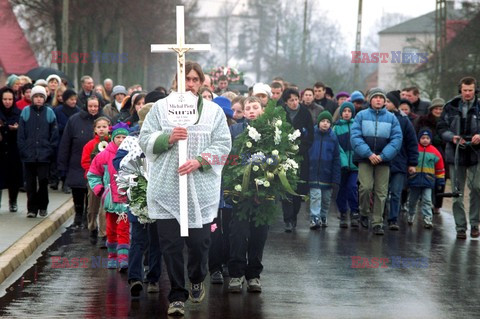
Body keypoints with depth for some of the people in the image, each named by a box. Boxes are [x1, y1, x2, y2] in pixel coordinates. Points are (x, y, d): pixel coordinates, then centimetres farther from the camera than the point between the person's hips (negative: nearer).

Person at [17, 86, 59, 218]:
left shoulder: (49, 112, 4)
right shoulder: (26, 112, 4)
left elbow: (54, 134, 5)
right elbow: (21, 134, 3)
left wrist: (51, 150, -2)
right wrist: (23, 150, -4)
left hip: (44, 155, -1)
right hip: (29, 155, 1)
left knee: (43, 180, -5)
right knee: (30, 183, 4)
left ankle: (42, 206, 13)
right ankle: (32, 208, 11)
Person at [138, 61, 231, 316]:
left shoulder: (214, 111, 8)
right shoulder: (161, 108, 8)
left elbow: (223, 144, 2)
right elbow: (145, 140, 5)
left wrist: (199, 161, -13)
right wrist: (168, 138, -13)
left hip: (202, 189, 0)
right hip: (166, 188, 0)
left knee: (199, 242, 1)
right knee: (171, 244, -2)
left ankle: (197, 280, 32)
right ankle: (177, 295, 9)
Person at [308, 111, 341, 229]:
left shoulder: (333, 137, 1)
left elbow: (336, 158, 2)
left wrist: (336, 178, -2)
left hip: (327, 173, 3)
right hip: (313, 172, -3)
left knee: (326, 198, 12)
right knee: (315, 196, -11)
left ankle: (323, 217, 28)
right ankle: (314, 218, -12)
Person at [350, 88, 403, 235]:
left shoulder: (391, 118, 4)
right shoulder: (361, 116, 1)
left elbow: (397, 139, -2)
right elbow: (355, 137, -6)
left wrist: (382, 156, -13)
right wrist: (369, 154, -16)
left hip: (383, 160, 1)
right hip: (364, 159, -1)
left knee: (381, 192, 0)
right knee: (366, 187, -16)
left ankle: (377, 223, 8)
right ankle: (364, 213, 8)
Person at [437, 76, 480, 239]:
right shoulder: (450, 107, 5)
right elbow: (441, 128, 7)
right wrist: (452, 137, -11)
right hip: (456, 154, 2)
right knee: (457, 192, 5)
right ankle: (460, 227, 12)